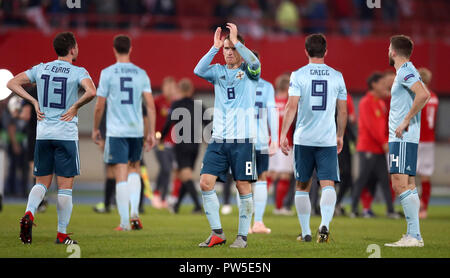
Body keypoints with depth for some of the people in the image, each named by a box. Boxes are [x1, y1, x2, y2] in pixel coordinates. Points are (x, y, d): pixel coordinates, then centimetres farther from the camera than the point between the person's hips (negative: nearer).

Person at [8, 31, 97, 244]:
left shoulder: (41, 69, 7)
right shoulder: (78, 72, -6)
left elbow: (12, 83, 6)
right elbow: (91, 92, -25)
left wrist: (34, 102, 6)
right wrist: (75, 107, -10)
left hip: (43, 133, 4)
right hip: (66, 135, -4)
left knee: (42, 182, 14)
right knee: (65, 186, 3)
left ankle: (29, 213, -13)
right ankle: (62, 234, 4)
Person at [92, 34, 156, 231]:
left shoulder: (107, 73, -3)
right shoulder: (141, 73, 4)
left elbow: (99, 106, -3)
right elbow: (150, 105, 0)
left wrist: (95, 129, 12)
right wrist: (151, 133, 4)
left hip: (116, 131, -3)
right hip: (136, 129, 3)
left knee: (121, 175, -3)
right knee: (134, 168, 22)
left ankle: (125, 222, -5)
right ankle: (134, 212, 8)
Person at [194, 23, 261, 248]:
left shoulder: (248, 71, 3)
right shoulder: (218, 71, 11)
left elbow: (254, 63, -20)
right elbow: (198, 70, -8)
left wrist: (236, 41, -18)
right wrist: (215, 48, -14)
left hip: (243, 139, -3)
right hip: (218, 139, 4)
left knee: (243, 186, -2)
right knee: (206, 182, -5)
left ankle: (242, 236, 6)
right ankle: (217, 233, 5)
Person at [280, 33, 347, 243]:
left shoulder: (298, 75, -1)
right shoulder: (336, 76, 5)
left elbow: (291, 106, -9)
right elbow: (343, 111, 10)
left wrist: (283, 134, -7)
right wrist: (340, 136, 22)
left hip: (303, 139, -1)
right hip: (328, 139, 1)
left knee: (302, 186, 11)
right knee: (328, 184, -3)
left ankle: (305, 232, 14)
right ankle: (325, 224, -26)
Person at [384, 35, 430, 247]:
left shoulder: (405, 71, -11)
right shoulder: (406, 71, 18)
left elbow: (423, 95, -26)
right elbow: (422, 94, 26)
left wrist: (406, 121, -21)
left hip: (403, 138, -10)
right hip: (400, 138, 10)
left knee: (401, 185, -14)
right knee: (407, 186, 10)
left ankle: (413, 236, -17)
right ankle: (414, 236, 10)